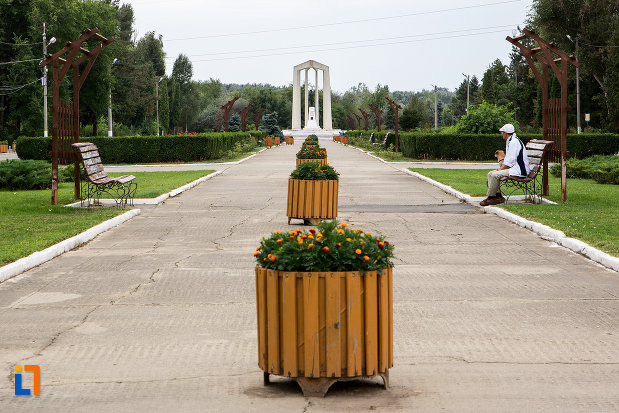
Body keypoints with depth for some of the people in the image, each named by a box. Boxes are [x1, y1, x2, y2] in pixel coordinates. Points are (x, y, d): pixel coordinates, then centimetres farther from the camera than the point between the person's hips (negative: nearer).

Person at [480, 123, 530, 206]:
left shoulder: (514, 142, -16)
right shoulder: (510, 141, 18)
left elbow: (510, 161, -21)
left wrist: (500, 169, -13)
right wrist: (501, 167, 7)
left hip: (519, 171, -11)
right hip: (513, 168, 11)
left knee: (495, 175, -24)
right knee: (490, 174, 4)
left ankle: (490, 197, -13)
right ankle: (498, 195, -3)